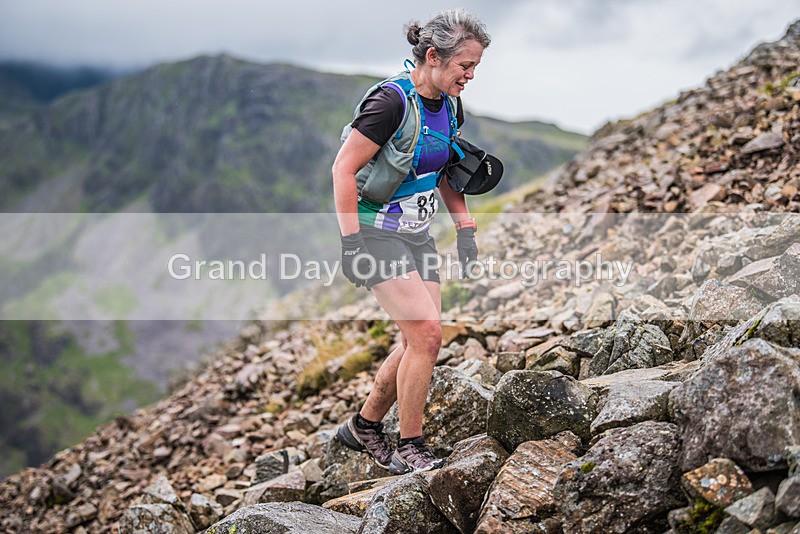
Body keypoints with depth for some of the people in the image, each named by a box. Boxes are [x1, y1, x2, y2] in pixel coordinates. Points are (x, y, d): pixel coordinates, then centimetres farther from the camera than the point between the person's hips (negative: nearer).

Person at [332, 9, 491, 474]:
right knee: (427, 333, -16)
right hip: (376, 230, -8)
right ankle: (410, 448, -1)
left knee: (420, 341, 5)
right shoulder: (393, 101, -20)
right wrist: (351, 242, -21)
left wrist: (466, 229, 10)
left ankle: (364, 427, 24)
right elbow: (343, 168, -19)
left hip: (417, 232, 8)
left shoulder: (449, 106, 5)